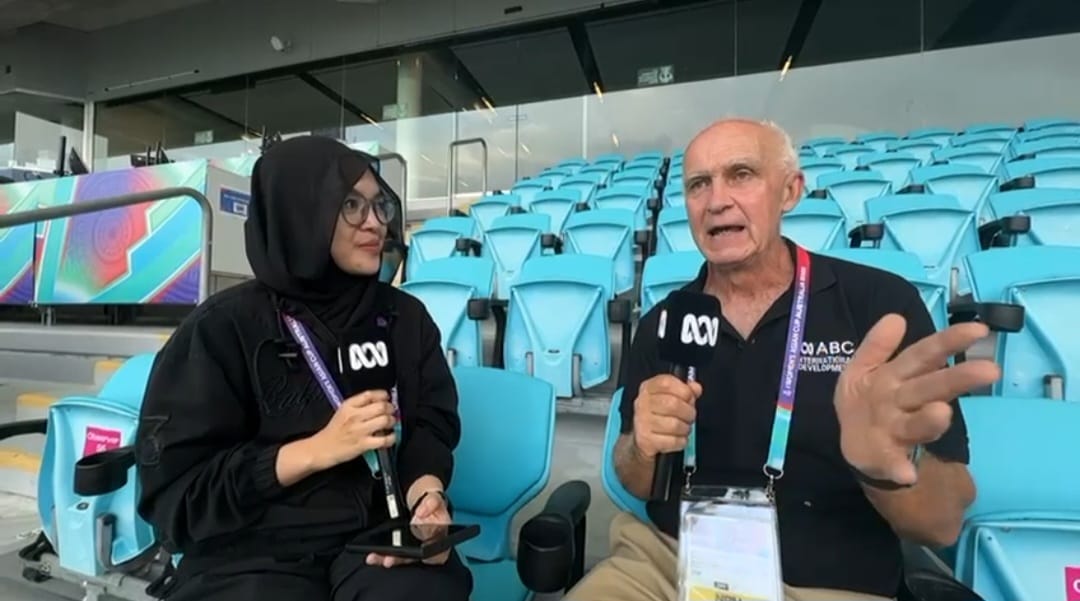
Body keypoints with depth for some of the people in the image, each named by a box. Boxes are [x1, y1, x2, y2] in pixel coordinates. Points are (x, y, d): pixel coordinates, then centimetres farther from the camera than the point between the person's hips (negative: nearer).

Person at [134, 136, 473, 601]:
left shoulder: (406, 316, 7)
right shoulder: (225, 327, -4)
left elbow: (432, 425, 3)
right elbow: (173, 487, -5)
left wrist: (427, 495, -18)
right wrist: (319, 449, -17)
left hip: (379, 530, 2)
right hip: (251, 550, -1)